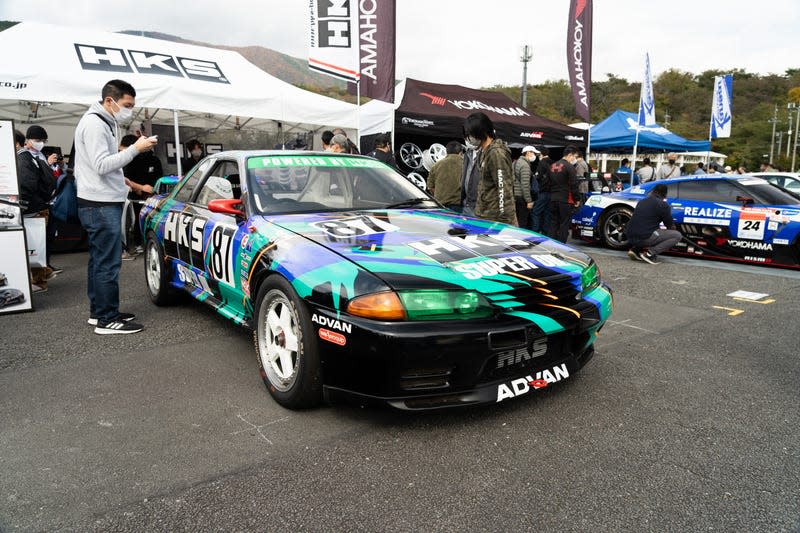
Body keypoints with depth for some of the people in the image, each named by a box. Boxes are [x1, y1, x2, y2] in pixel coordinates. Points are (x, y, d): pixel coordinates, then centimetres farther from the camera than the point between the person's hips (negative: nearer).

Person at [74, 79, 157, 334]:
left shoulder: (104, 123, 18)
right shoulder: (94, 123, -13)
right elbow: (101, 165, -21)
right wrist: (135, 149, -20)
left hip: (103, 203, 11)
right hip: (101, 206, -10)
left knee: (99, 260, 14)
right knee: (108, 263, -8)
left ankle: (98, 311, 23)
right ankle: (107, 320, -2)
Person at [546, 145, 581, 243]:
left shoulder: (553, 166, 15)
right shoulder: (569, 167, -11)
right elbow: (574, 186, -13)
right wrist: (577, 199, -6)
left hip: (553, 199, 7)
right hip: (565, 200, -7)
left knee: (553, 224, 11)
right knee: (564, 225, -2)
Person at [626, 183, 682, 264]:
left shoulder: (641, 202, 19)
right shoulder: (663, 205, -1)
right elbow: (671, 226, 7)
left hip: (630, 238, 7)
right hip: (645, 238, -7)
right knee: (677, 235, 3)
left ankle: (635, 249, 11)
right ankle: (650, 253, -10)